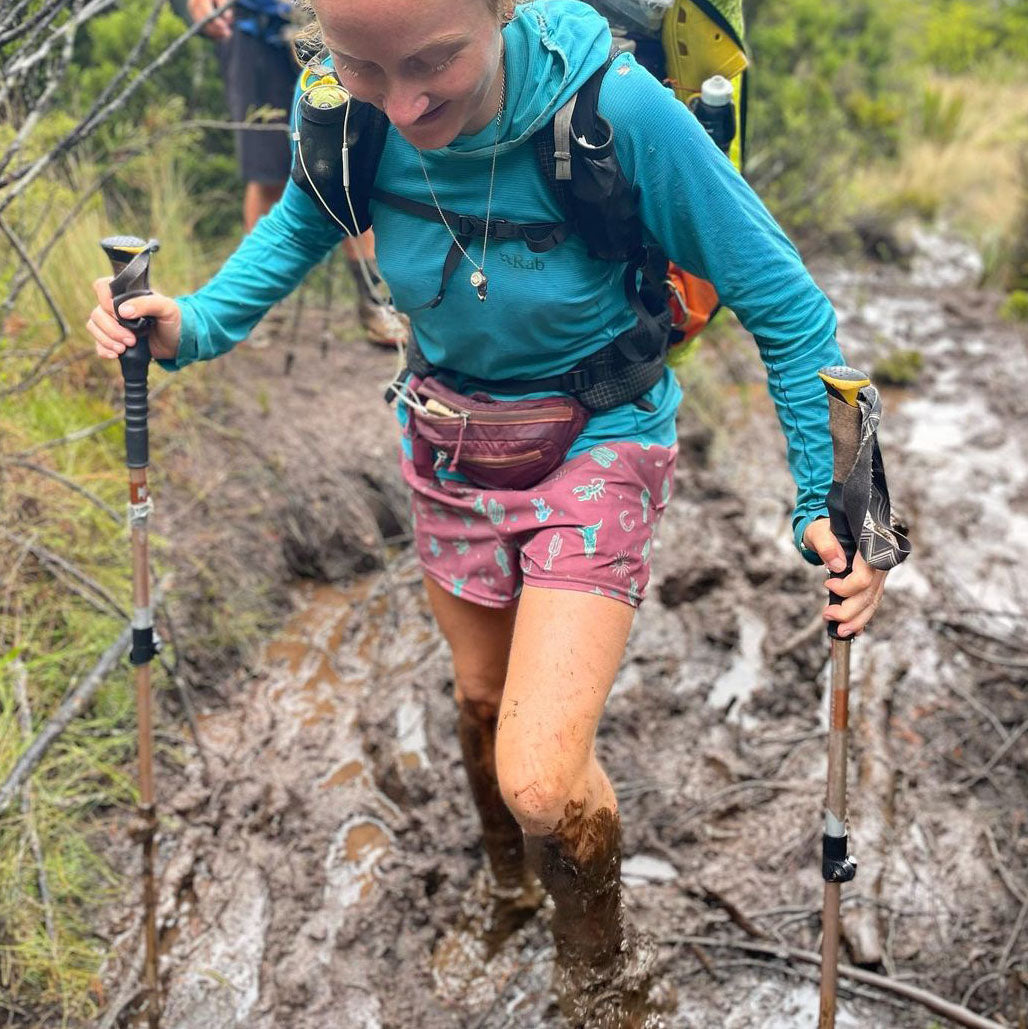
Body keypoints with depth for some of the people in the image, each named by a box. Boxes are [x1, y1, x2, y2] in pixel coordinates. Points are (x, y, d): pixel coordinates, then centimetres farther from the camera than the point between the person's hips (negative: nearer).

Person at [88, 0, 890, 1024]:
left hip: (597, 451, -4)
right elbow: (303, 223, 6)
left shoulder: (619, 113, -31)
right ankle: (508, 878, 57)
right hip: (447, 447, 4)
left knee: (541, 779, -14)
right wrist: (192, 326, -9)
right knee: (482, 696, 24)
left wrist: (831, 504, -20)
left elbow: (782, 303, -19)